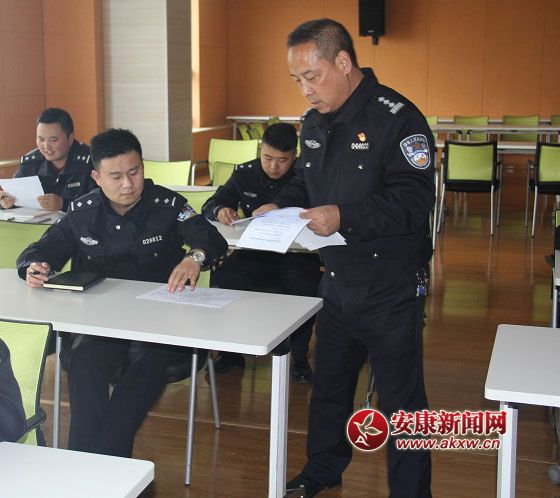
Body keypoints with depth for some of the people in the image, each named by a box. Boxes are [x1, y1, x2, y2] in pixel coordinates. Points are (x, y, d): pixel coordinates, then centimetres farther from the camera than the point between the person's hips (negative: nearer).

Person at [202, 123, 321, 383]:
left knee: (306, 286, -34)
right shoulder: (245, 173, 6)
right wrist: (220, 210, -19)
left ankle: (300, 357, -10)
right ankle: (232, 351, -2)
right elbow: (210, 205, 8)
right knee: (221, 279, -24)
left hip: (295, 254, -3)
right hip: (254, 254, 3)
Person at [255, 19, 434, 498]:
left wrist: (345, 217, -30)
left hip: (390, 287, -7)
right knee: (329, 384, 22)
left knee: (400, 398, 4)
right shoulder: (315, 121, 7)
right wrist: (280, 206, 0)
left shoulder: (397, 117, -18)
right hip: (336, 282, 8)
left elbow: (414, 199, -23)